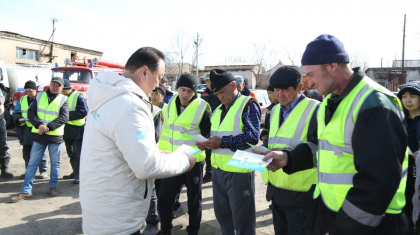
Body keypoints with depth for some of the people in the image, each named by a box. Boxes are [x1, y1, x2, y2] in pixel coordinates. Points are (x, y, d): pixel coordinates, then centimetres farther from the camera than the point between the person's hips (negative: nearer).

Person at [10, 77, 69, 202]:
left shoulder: (63, 99, 1)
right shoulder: (40, 96, 9)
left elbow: (64, 117, -9)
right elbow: (31, 112, 3)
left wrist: (48, 127, -18)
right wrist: (39, 125, -14)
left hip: (55, 135, -2)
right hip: (38, 135, 2)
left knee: (55, 163, 9)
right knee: (32, 163, 4)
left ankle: (53, 186, 25)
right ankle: (26, 191, 10)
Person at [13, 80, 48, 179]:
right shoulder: (22, 100, 14)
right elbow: (15, 113, 13)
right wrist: (19, 119, -8)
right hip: (25, 130, 6)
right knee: (26, 151, 12)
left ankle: (43, 171, 9)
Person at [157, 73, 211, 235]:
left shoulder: (202, 109, -11)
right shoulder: (170, 105, 5)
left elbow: (207, 137, -3)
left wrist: (196, 149, -15)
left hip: (193, 161, -4)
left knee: (193, 200, 12)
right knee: (164, 199, 10)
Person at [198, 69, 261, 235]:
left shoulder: (248, 105, -9)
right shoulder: (218, 110, 15)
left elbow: (252, 137, -20)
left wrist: (222, 142, -21)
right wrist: (207, 143, -1)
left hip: (239, 171, -8)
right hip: (218, 170, 8)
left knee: (241, 219, 7)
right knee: (222, 214, 20)